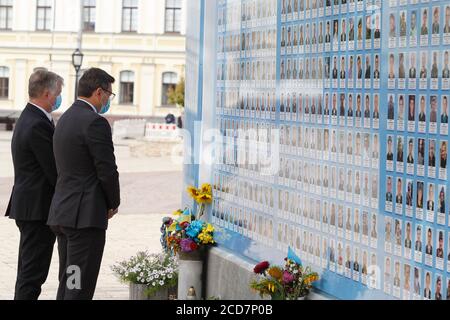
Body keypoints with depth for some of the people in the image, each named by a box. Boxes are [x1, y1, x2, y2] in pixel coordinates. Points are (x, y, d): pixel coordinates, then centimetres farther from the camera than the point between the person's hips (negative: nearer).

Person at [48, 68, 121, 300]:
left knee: (66, 282, 14)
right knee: (80, 288, -6)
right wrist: (113, 203, 2)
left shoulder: (65, 119, 15)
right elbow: (107, 171, -16)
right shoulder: (95, 122, -14)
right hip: (85, 215, -9)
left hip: (62, 212, 9)